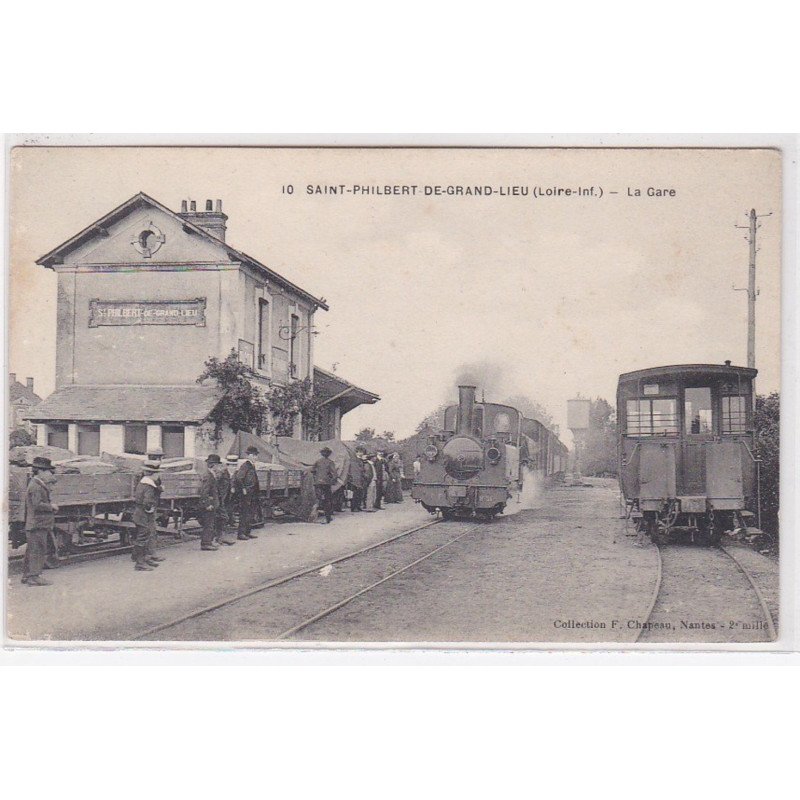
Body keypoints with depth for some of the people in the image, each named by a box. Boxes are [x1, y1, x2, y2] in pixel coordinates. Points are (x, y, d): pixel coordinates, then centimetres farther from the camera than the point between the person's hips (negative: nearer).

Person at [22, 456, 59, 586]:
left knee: (32, 551, 16)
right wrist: (51, 506, -13)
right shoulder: (35, 487, -15)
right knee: (38, 551, -10)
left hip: (36, 526, 11)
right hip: (37, 526, -11)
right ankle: (34, 576, -10)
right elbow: (37, 505, -24)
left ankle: (27, 575, 23)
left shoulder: (39, 486, 19)